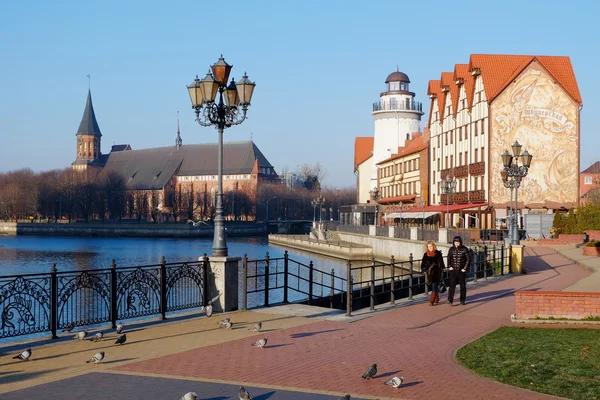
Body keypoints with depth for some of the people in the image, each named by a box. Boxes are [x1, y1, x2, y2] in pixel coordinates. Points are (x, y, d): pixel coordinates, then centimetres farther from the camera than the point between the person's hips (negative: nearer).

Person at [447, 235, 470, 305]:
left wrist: (465, 268, -7)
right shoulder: (451, 249, 2)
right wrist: (449, 266, 6)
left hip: (461, 271, -1)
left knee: (463, 286, 7)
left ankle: (462, 300, 19)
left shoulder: (464, 249, -6)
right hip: (453, 270, 1)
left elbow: (468, 259, -2)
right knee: (452, 285, -8)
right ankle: (450, 300, -8)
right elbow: (449, 258, 15)